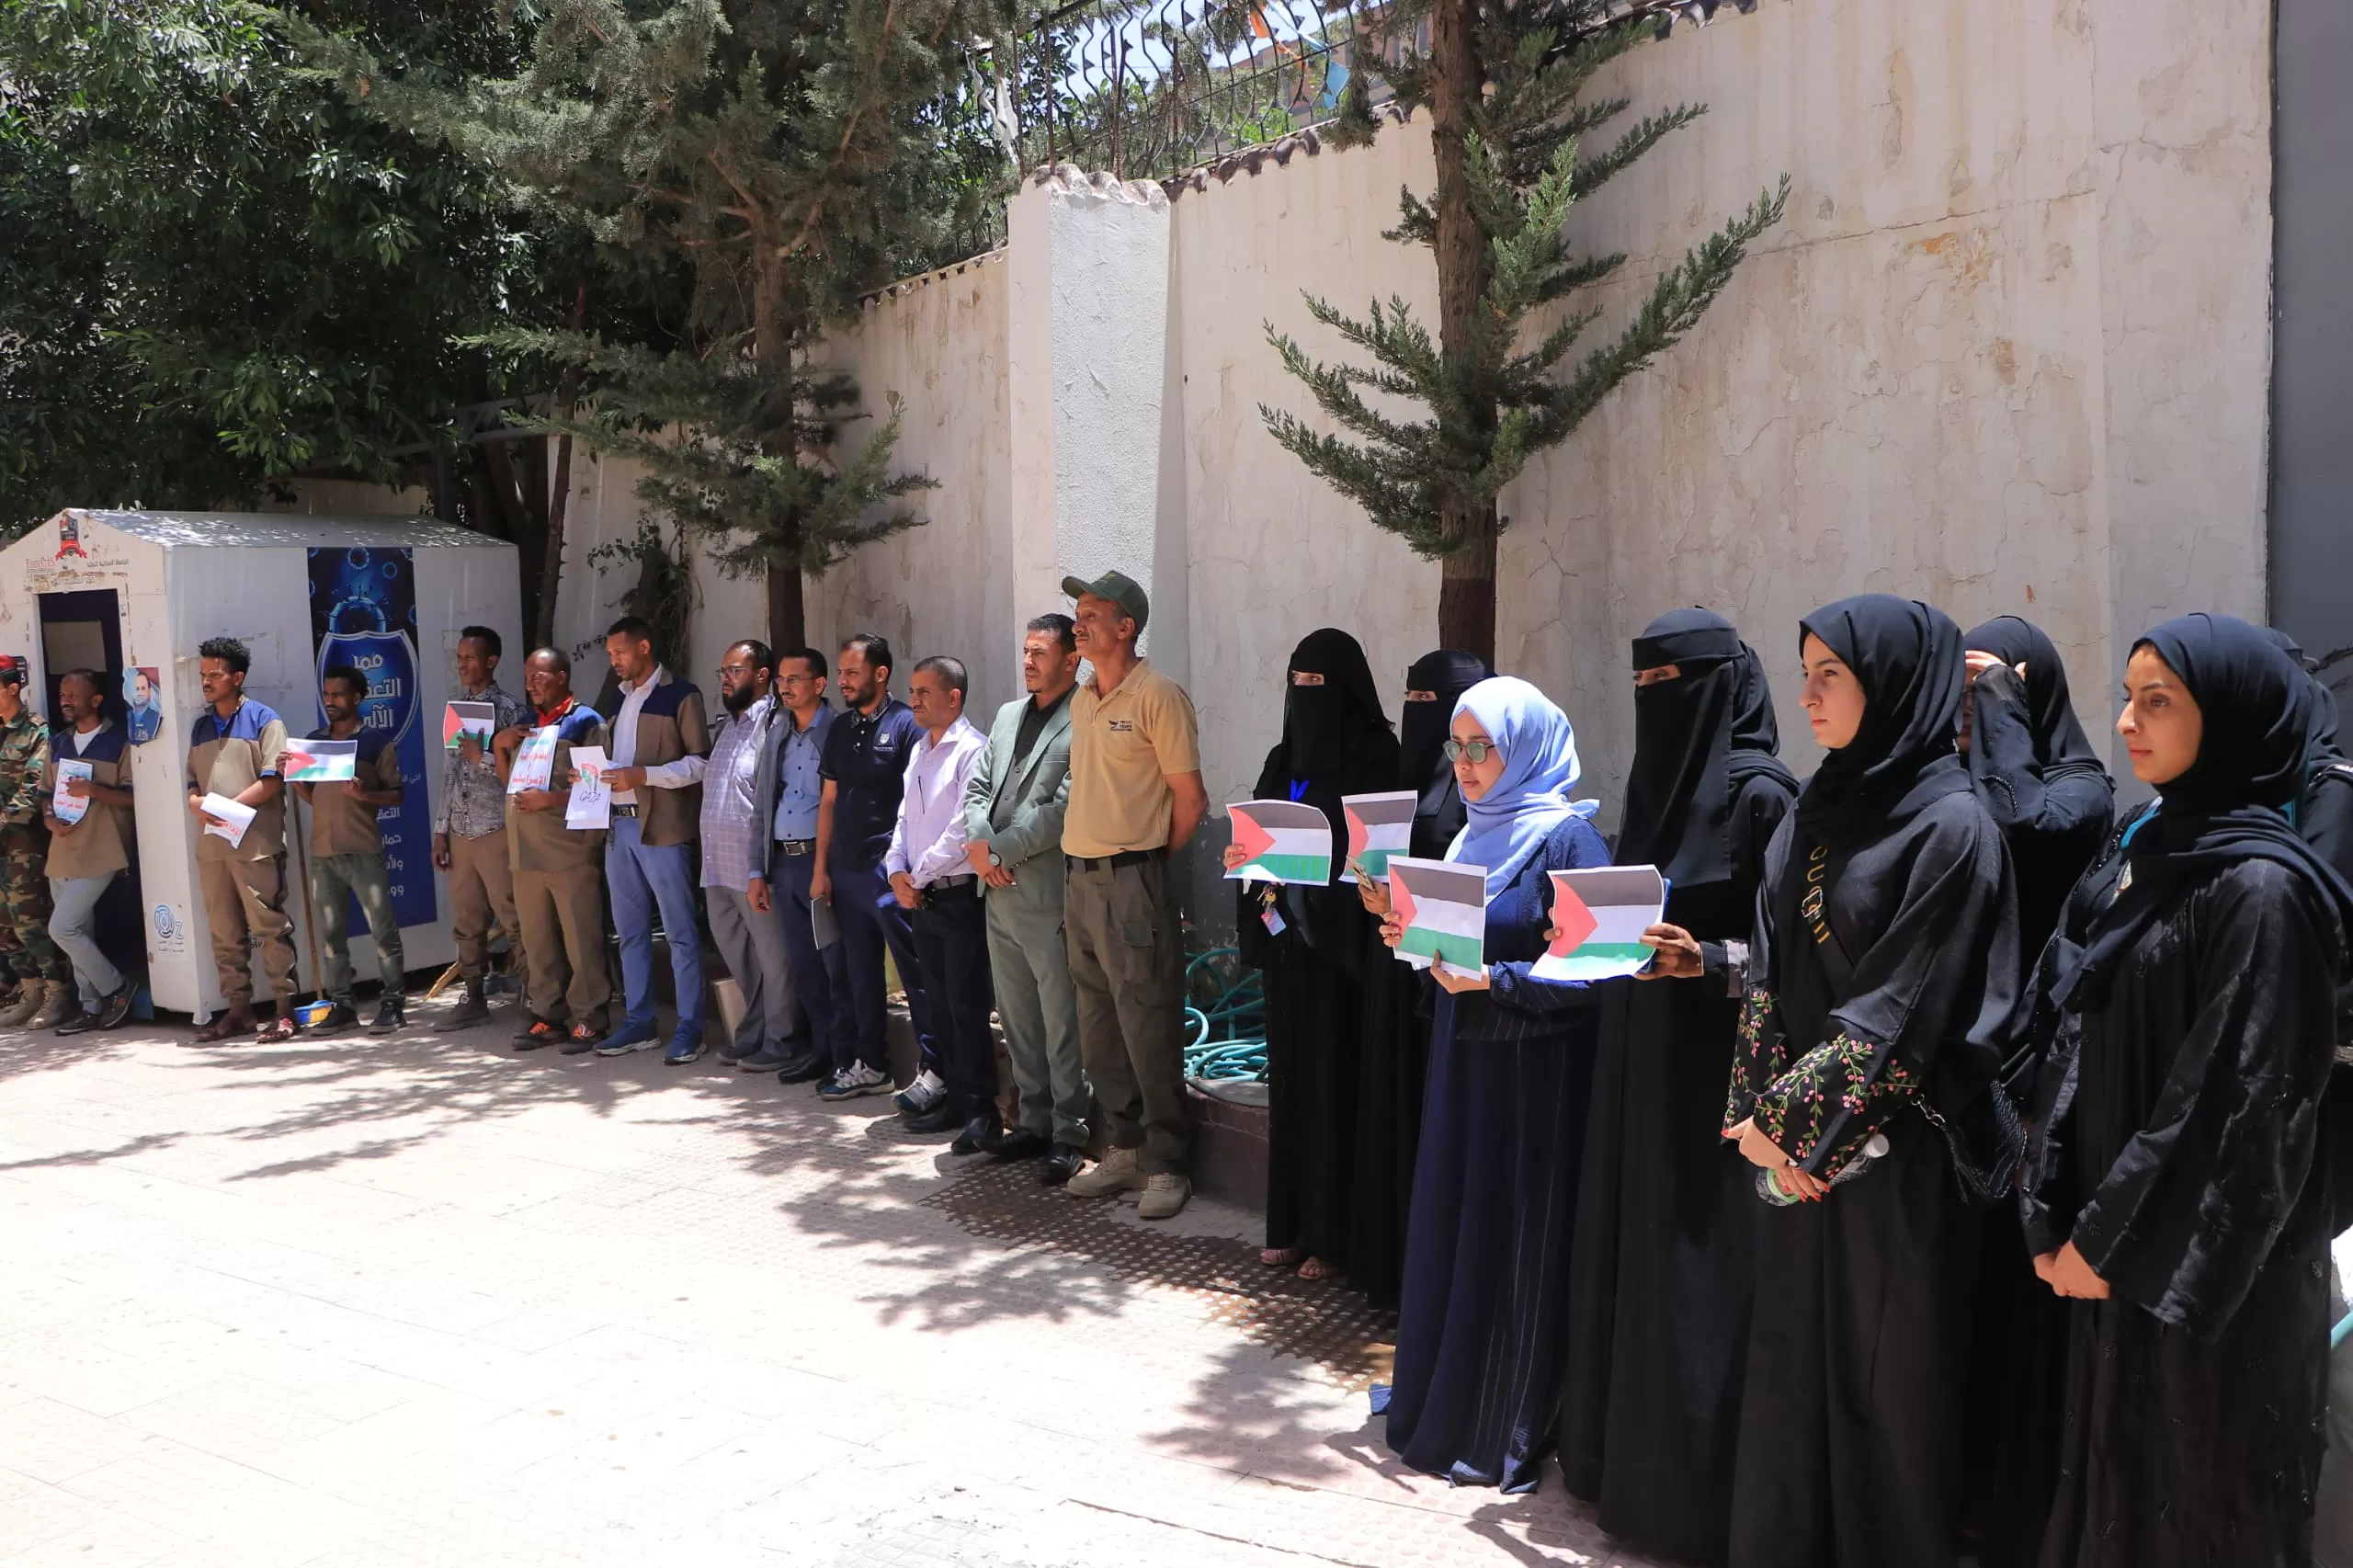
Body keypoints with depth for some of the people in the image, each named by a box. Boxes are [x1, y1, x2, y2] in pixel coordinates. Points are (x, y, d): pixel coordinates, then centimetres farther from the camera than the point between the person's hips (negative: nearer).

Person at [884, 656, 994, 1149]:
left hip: (959, 895, -8)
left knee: (967, 1005, -6)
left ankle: (980, 1109, 0)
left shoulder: (972, 749, -12)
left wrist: (920, 875, -10)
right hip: (919, 898, 8)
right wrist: (897, 872, 3)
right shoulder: (919, 750, 16)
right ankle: (955, 1096, 22)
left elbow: (963, 829, -18)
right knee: (939, 1002, 13)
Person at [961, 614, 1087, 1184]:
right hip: (999, 895, 8)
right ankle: (1034, 1121, 27)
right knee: (1018, 1020, 16)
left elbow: (1064, 807, -18)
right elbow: (977, 788, 14)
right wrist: (978, 843, -5)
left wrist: (1000, 849, -14)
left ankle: (1069, 1135, 9)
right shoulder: (1007, 715, 17)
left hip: (1049, 895, -8)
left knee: (1063, 1023, 0)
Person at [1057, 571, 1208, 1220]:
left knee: (1148, 1028, -3)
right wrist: (1087, 857, 11)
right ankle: (1123, 1149, 26)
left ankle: (1165, 1166, 8)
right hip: (1080, 877, 8)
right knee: (1098, 1028, 13)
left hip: (1132, 881, -8)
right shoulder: (1081, 700, 13)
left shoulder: (1158, 696, -11)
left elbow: (1190, 801, -10)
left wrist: (1145, 860, 0)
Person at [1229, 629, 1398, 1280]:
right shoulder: (1285, 760, 14)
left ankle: (1334, 1234, 6)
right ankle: (1292, 1224, 19)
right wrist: (1245, 855, -5)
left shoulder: (1373, 755, -7)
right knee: (1290, 1076, 10)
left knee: (1334, 1080, -3)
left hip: (1339, 939, -7)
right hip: (1286, 936, 7)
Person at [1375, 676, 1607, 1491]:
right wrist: (1414, 937, -1)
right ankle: (1439, 1399, 30)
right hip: (1461, 1058, 7)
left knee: (1515, 1239, 2)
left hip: (1532, 1069, -7)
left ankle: (1508, 1431, 16)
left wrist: (1493, 979, -25)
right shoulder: (1474, 834, 11)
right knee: (1447, 1229, 13)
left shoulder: (1569, 838, -13)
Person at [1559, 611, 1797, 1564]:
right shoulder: (1658, 782, 11)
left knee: (1695, 1272, 0)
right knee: (1626, 1255, 14)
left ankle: (1694, 1492, 14)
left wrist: (1707, 961, -29)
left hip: (1714, 1070, -8)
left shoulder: (1758, 794, -13)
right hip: (1636, 1061, 8)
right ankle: (1623, 1457, 29)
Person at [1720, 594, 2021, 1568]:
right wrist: (1761, 1116, -3)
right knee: (1791, 1366, 14)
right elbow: (1769, 976, 7)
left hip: (1894, 1154, -7)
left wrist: (1793, 1120, -13)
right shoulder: (1814, 815, 9)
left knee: (1886, 1379, 6)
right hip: (1796, 1144, 7)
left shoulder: (1951, 826, -14)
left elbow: (1907, 1012, -17)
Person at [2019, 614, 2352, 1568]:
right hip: (2122, 1248, 7)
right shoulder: (2142, 855, 7)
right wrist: (2054, 1222, 2)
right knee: (2117, 1474, 17)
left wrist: (2113, 1244, -12)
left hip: (2213, 1274, -7)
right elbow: (2075, 1045, 7)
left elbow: (2243, 1104, -19)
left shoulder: (2261, 889, -18)